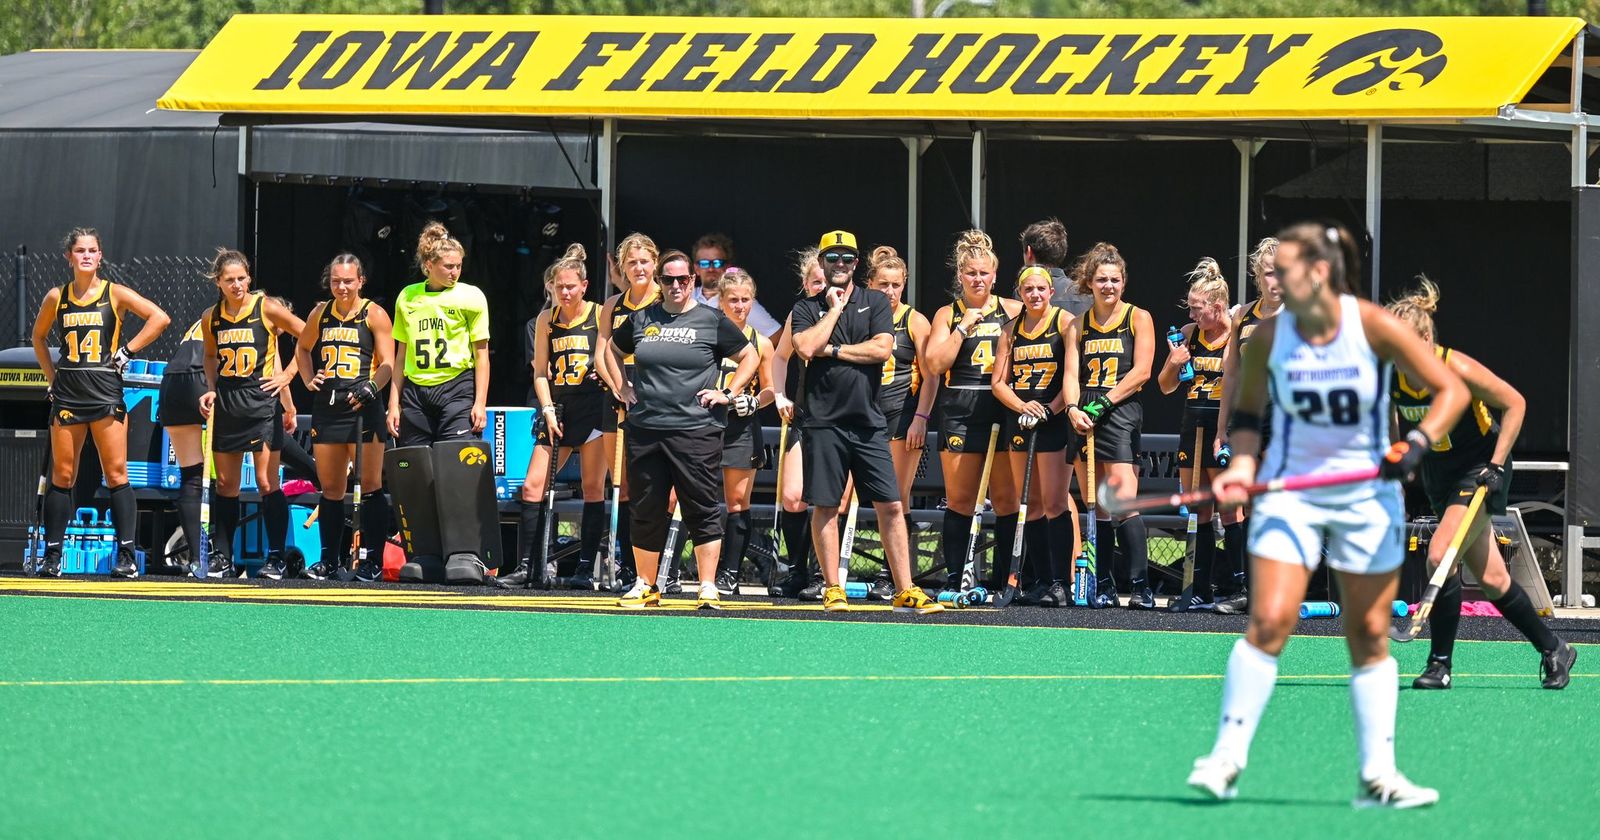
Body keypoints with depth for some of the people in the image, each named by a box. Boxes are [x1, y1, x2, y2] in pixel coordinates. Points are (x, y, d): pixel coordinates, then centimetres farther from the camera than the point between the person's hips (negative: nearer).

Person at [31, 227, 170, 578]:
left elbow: (159, 318, -7)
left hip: (106, 392, -3)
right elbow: (39, 337, 22)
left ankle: (126, 555, -7)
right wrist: (51, 375, 12)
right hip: (67, 396, 3)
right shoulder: (56, 297, 7)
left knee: (116, 475, -5)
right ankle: (51, 555, 7)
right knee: (62, 476, 4)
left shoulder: (115, 293, -1)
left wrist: (128, 351, -8)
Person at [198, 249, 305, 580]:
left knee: (267, 483, -7)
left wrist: (287, 375, -7)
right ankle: (222, 558, 13)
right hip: (226, 403, 4)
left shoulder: (266, 308, -7)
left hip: (261, 401, -4)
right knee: (225, 484, 7)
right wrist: (211, 389, 7)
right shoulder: (211, 317, 5)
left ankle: (275, 558, -3)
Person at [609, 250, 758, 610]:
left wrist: (727, 394, 0)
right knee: (646, 510, 8)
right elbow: (614, 350, 28)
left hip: (696, 430, -4)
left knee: (702, 509, -4)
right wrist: (622, 387, 16)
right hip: (645, 428, 4)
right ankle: (645, 586, 19)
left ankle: (708, 588, -1)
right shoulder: (642, 319, 11)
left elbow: (749, 357, 8)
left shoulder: (712, 321, 1)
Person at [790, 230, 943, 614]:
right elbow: (806, 348, -12)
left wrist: (832, 350, -6)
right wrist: (834, 309, -4)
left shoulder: (876, 303, 10)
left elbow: (882, 348, -5)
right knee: (825, 506, 2)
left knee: (891, 506, -3)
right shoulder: (806, 309, 8)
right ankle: (833, 590, 10)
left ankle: (905, 590, -1)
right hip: (824, 421, -1)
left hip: (868, 422, 1)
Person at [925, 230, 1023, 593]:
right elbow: (935, 364, -3)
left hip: (1004, 410, 0)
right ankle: (954, 577, 5)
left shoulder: (1012, 311, 8)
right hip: (960, 412, 0)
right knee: (960, 498, 0)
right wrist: (963, 327, -8)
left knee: (1006, 497, -1)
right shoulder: (948, 314, 8)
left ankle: (1006, 576, 3)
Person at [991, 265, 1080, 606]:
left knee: (1054, 503, -11)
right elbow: (998, 382, 10)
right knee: (1030, 505, 6)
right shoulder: (1012, 330, 13)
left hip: (1054, 421, -5)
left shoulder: (1065, 322, -2)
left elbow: (1072, 373, -12)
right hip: (1020, 421, 5)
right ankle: (1039, 581, 11)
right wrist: (1021, 405, -9)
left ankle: (1060, 584, -10)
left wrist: (1054, 408, -24)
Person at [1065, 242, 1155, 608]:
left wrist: (1104, 403, -13)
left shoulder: (1138, 318, 4)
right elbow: (1071, 373, 8)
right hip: (1084, 417, 4)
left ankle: (1140, 586, -15)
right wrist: (1074, 409, -11)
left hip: (1121, 413, -4)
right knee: (1096, 507, 4)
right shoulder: (1080, 324, 14)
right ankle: (1103, 587, 8)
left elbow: (1141, 372, -5)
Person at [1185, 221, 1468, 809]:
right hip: (1291, 492, 0)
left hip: (1368, 495, 0)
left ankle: (1377, 776, 10)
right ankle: (1227, 758, -9)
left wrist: (1418, 443, -22)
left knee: (1369, 635, 4)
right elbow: (1248, 412, 8)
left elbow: (1450, 390, -7)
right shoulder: (1269, 336, -6)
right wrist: (1242, 465, -9)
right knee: (1269, 621, -14)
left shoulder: (1373, 327, -12)